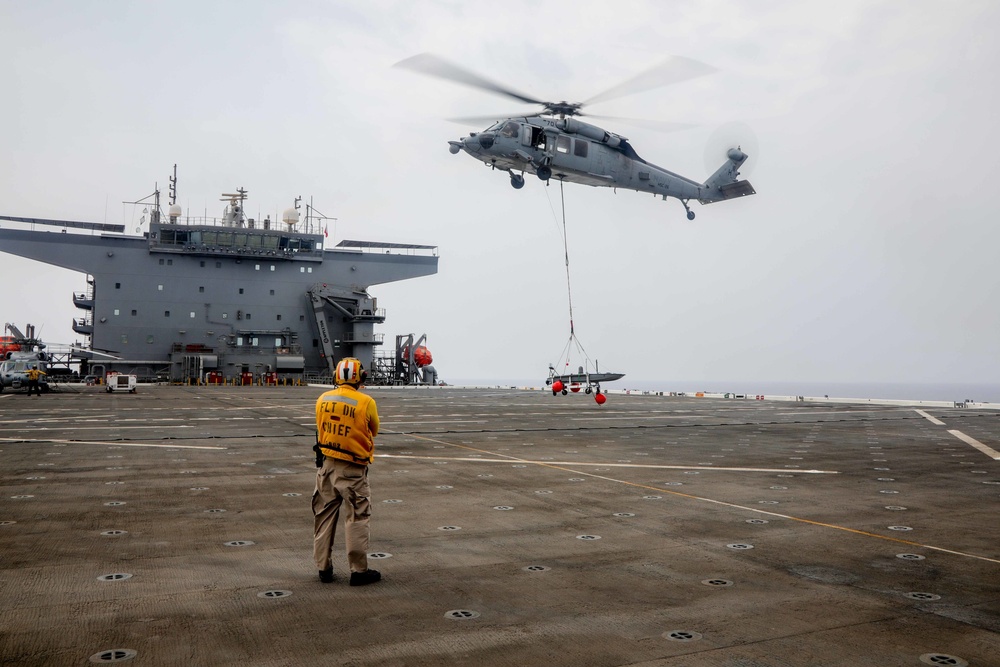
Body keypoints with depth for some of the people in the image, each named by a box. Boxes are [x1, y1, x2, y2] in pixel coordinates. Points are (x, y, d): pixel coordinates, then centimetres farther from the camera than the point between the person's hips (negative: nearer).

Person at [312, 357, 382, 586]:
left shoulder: (323, 399, -2)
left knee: (324, 517, 15)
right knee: (356, 518, 6)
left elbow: (320, 429, 9)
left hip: (326, 465, 5)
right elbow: (373, 431, 1)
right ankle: (359, 571, 12)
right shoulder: (366, 402, -14)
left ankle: (324, 568, 24)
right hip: (352, 470, -4)